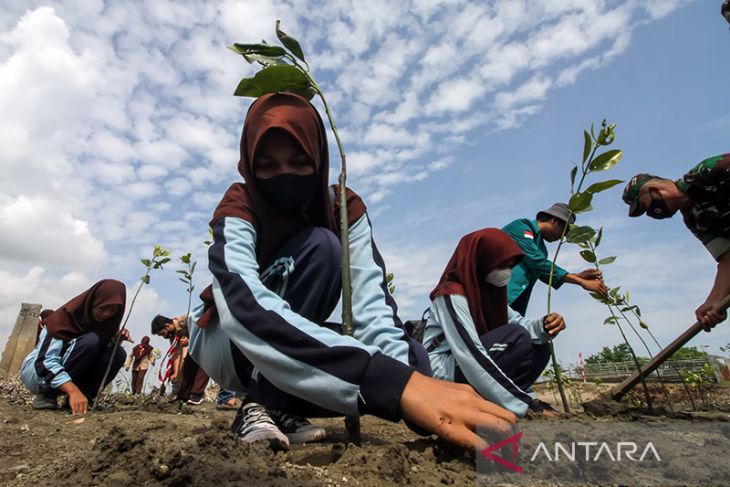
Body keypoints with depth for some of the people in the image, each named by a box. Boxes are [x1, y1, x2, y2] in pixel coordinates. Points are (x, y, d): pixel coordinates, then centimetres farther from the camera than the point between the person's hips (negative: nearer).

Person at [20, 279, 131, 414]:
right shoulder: (67, 315, -25)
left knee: (118, 353, -16)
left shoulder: (100, 319, -4)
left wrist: (117, 338, -16)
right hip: (36, 372, -6)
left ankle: (82, 399, -12)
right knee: (90, 341, -30)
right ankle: (47, 395, -16)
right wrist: (73, 391, -46)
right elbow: (46, 362, -32)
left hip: (64, 372, 6)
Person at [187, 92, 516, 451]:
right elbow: (249, 307, -44)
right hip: (224, 343, -4)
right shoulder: (238, 210, -24)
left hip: (295, 353, 4)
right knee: (319, 247, -30)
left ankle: (269, 405, -12)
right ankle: (266, 405, -21)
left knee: (410, 359, -22)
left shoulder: (344, 208, -13)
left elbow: (371, 302, -25)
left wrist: (407, 375, -46)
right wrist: (397, 383, -56)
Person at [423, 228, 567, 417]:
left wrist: (544, 326, -21)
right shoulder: (452, 295, -21)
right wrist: (521, 405, -28)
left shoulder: (487, 289, 6)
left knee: (539, 349, -1)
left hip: (469, 367, 8)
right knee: (516, 337, -22)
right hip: (442, 372, -8)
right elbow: (470, 356, -28)